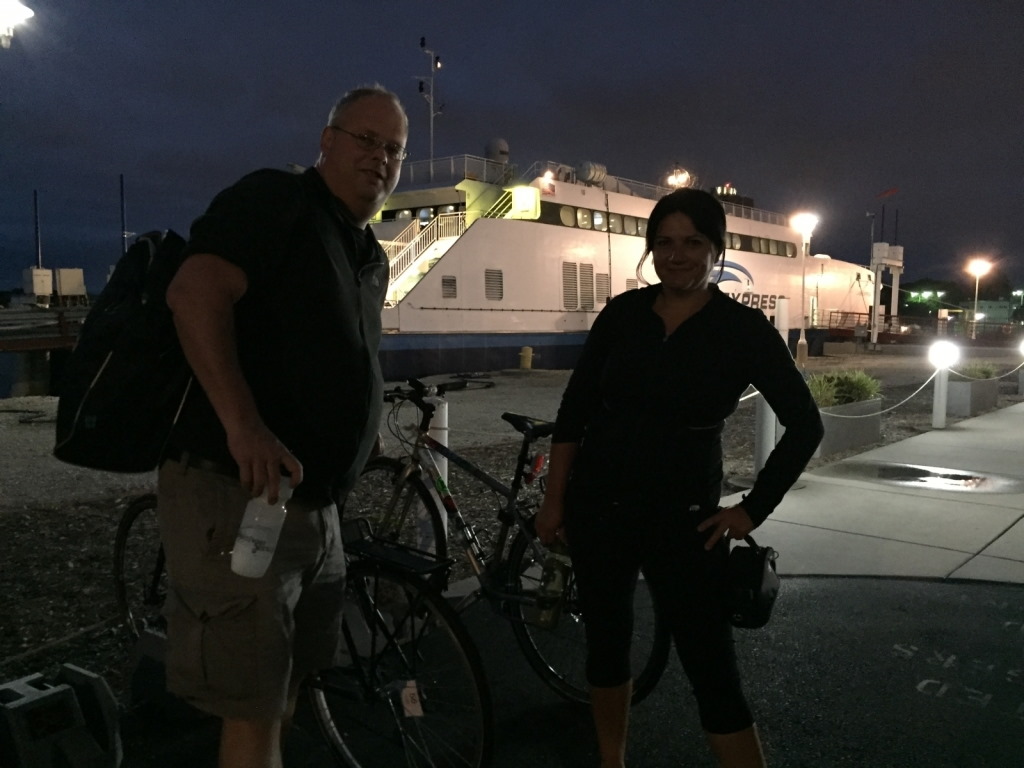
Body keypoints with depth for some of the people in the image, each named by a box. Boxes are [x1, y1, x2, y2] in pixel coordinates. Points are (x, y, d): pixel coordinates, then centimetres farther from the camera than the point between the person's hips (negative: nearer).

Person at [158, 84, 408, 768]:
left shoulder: (373, 258, 19)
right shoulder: (275, 199, -7)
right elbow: (196, 293, -22)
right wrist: (244, 424, -31)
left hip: (315, 503, 9)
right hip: (237, 491, -9)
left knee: (286, 693, 21)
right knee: (255, 712, -2)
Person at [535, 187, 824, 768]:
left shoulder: (745, 328, -7)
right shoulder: (622, 313, 0)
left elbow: (805, 426, -3)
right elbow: (574, 409, 4)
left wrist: (751, 511, -5)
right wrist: (554, 499, 3)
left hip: (683, 518, -3)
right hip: (597, 505, 3)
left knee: (713, 672, -2)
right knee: (607, 642, 16)